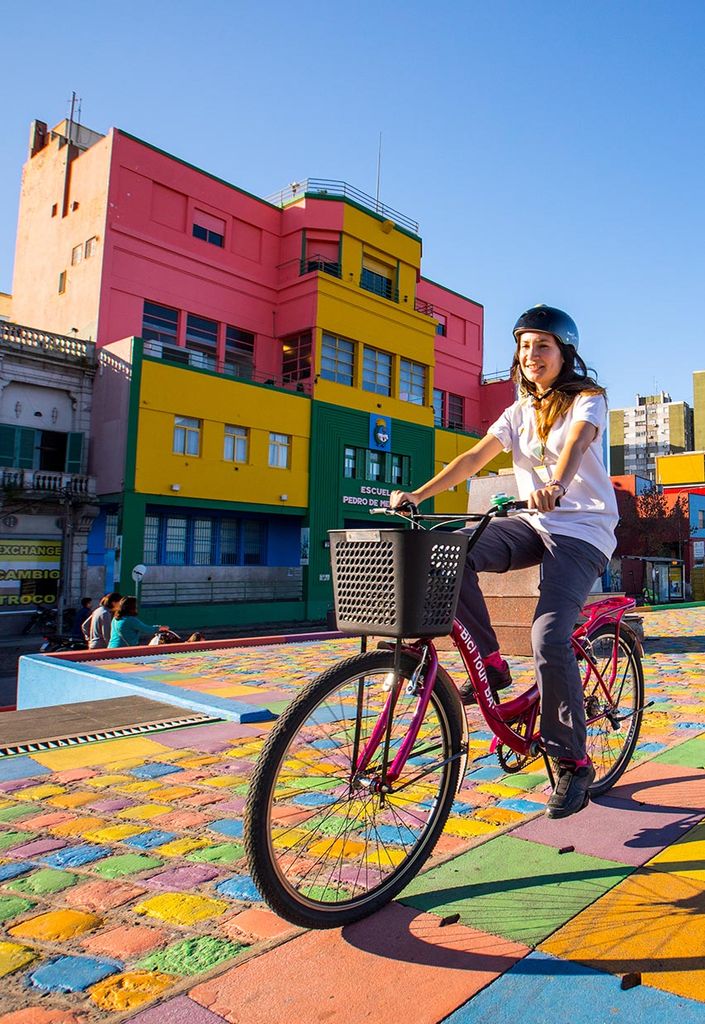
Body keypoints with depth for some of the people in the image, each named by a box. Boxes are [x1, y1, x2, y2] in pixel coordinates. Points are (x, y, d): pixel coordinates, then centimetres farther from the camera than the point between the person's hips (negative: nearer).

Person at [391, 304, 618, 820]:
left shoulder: (588, 399, -2)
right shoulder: (520, 411, 14)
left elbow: (577, 441, -26)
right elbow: (476, 456, 1)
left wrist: (555, 486, -49)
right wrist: (417, 494, -13)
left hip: (582, 530, -5)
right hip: (534, 524, 5)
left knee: (549, 637, -24)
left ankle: (574, 763, -4)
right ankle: (490, 661, -8)